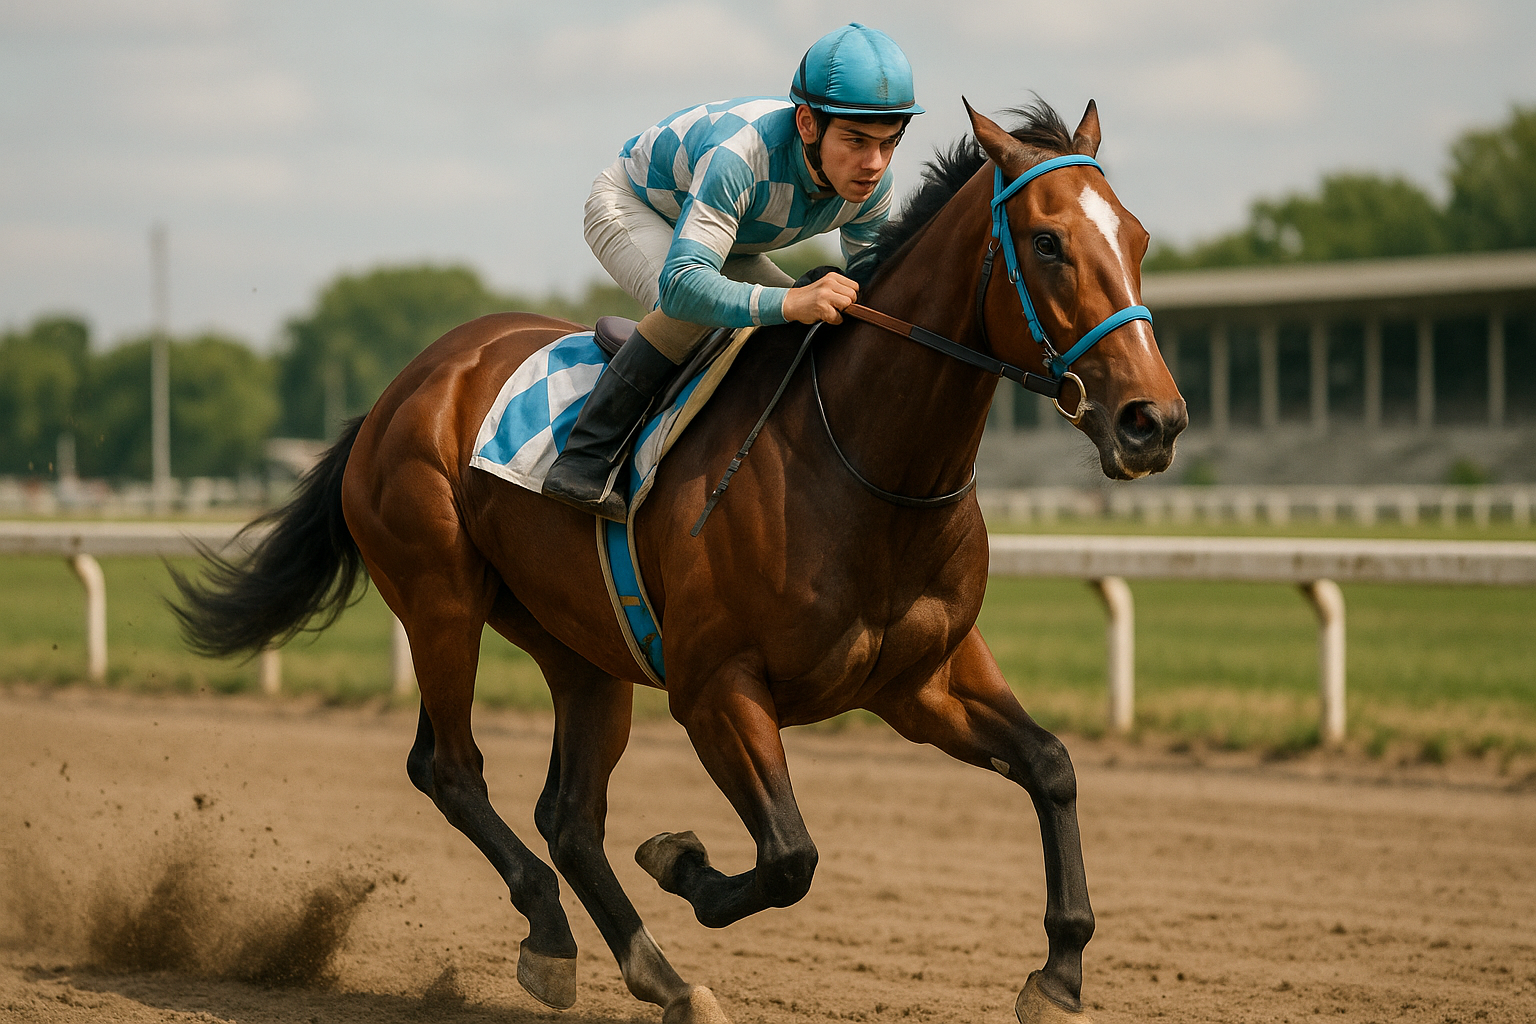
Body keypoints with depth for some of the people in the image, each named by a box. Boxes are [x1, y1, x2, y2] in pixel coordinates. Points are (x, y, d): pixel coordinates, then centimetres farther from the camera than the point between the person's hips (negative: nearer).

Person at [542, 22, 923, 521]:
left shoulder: (872, 185, -23)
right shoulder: (737, 157, -45)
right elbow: (679, 284, -56)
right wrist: (786, 301, -70)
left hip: (725, 239, 7)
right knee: (691, 311, -35)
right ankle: (584, 462, -29)